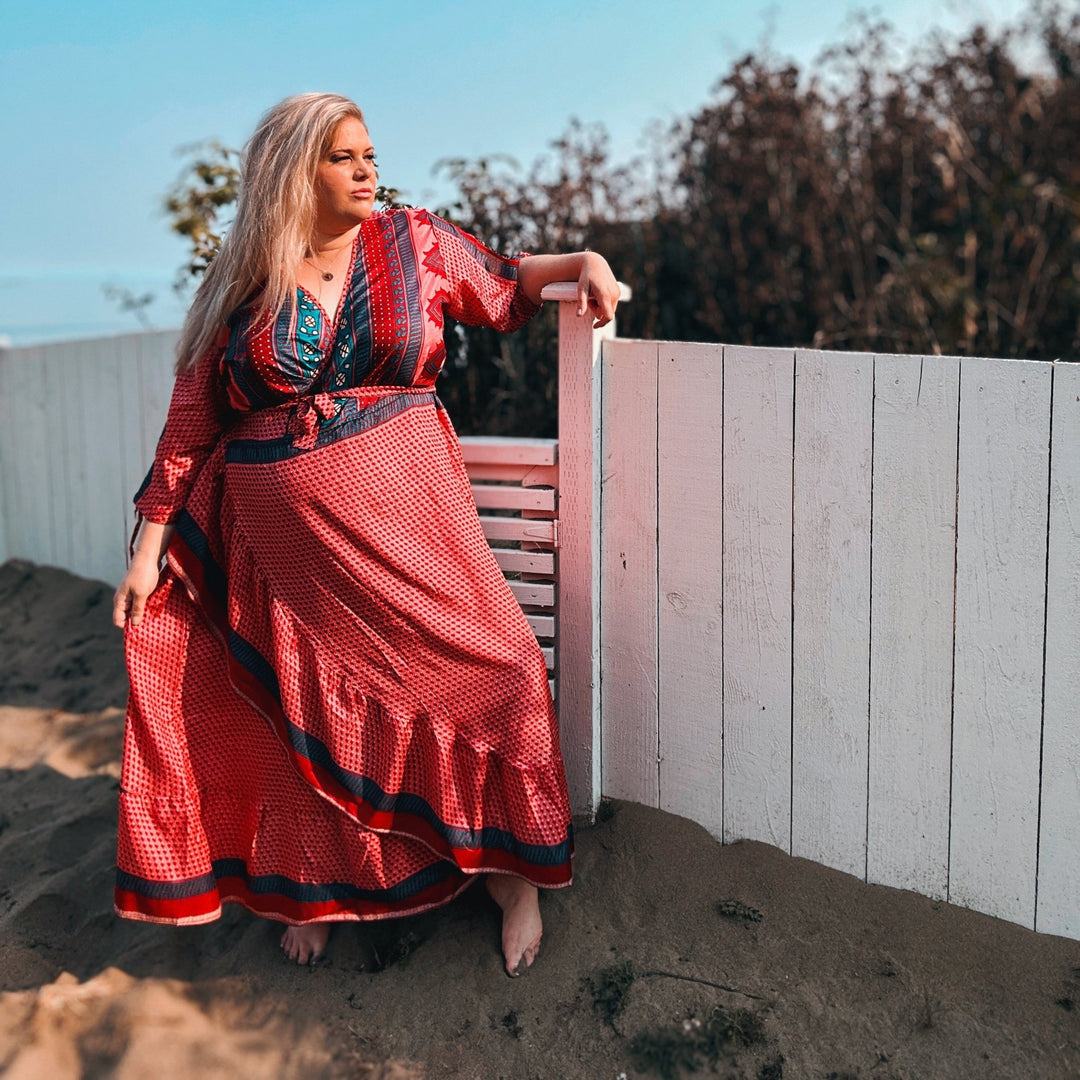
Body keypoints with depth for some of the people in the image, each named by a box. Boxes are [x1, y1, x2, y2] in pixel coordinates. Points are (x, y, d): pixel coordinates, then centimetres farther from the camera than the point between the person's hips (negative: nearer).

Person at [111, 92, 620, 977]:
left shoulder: (415, 244, 5)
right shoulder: (242, 284, 3)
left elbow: (502, 286, 23)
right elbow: (192, 422, 5)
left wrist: (582, 260, 6)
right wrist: (152, 543, 3)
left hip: (403, 509, 0)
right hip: (287, 537, 0)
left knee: (480, 673, -6)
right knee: (308, 713, 8)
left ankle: (510, 870, 15)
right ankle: (311, 888, 30)